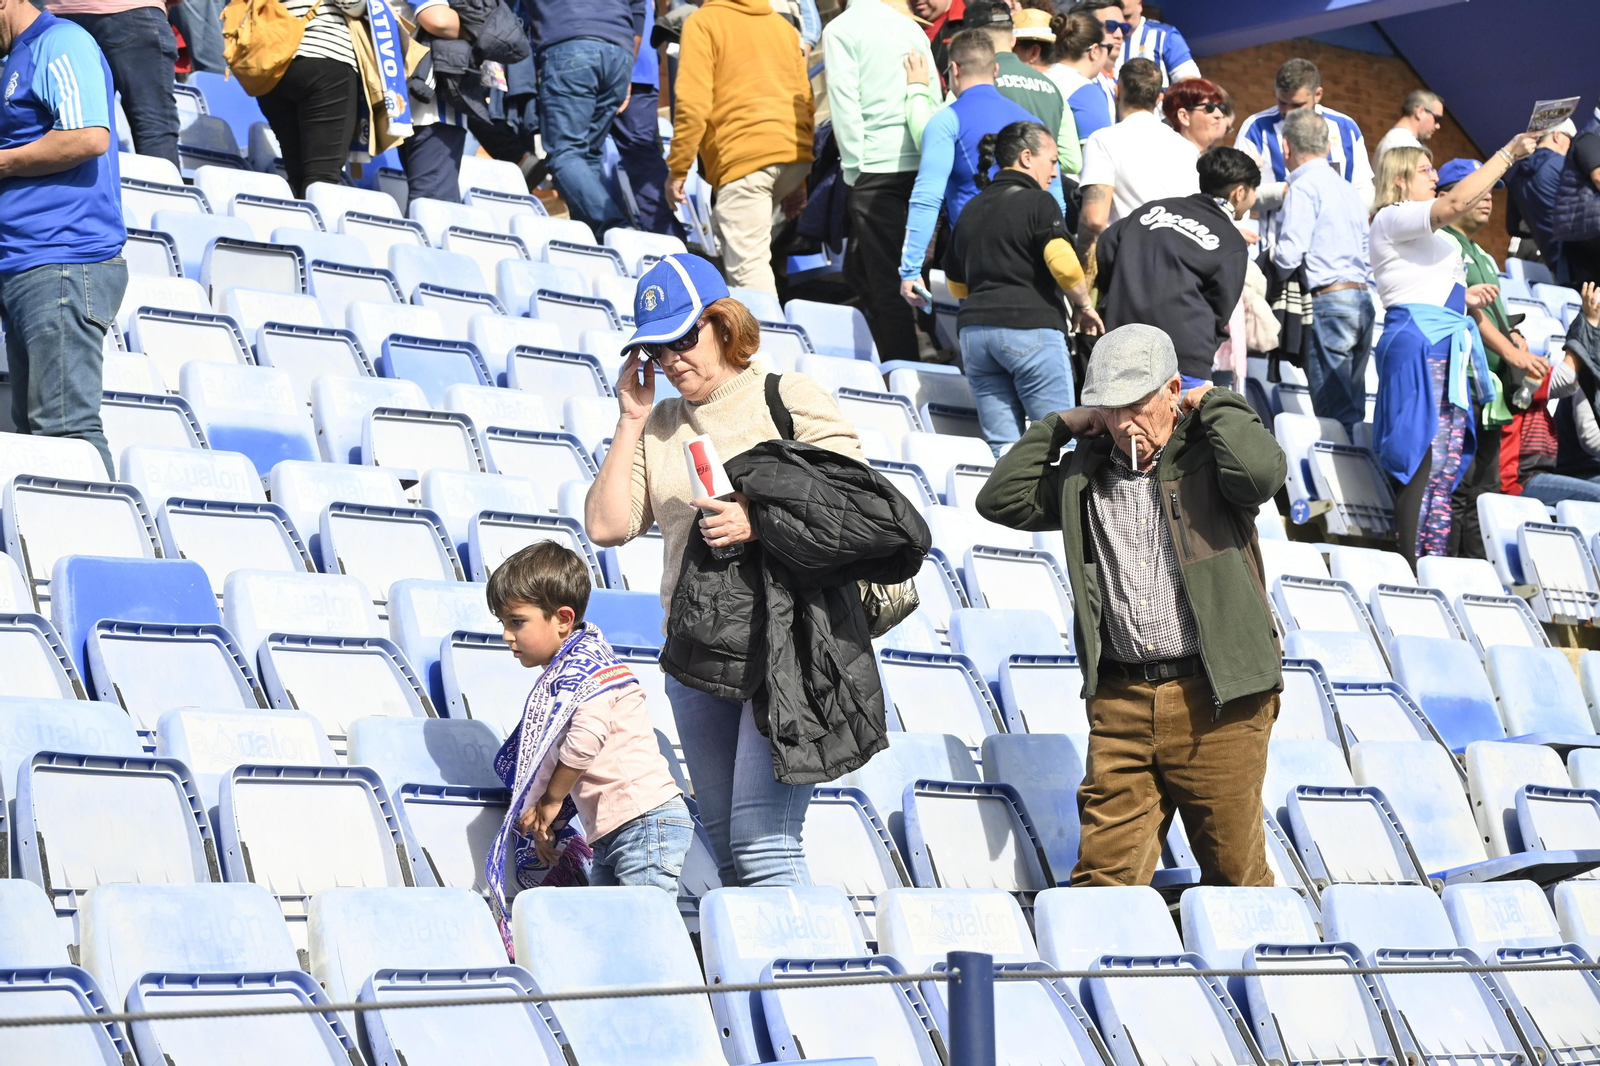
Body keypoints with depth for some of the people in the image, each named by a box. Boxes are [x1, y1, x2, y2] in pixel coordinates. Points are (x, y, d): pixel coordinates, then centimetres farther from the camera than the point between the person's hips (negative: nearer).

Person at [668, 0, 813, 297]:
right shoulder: (783, 25, 22)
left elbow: (693, 104, -8)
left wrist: (677, 170, -2)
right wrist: (800, 181, 26)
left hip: (744, 158, -7)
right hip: (793, 154, 7)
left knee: (748, 264, -8)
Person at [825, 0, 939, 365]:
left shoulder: (840, 30, -3)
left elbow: (846, 103, -8)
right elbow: (935, 98, 14)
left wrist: (853, 168, -3)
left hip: (877, 167, -6)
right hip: (921, 166, 6)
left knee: (886, 281, -2)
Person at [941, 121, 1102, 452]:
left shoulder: (971, 210, 19)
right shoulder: (1038, 202, -3)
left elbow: (957, 285, 23)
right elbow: (1063, 265, -16)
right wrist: (1083, 305, -1)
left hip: (973, 329, 6)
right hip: (1030, 326, -6)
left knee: (1002, 447, 4)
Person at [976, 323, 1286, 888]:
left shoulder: (1207, 456, -1)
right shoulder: (1086, 473, 13)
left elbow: (1263, 472, -22)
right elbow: (1000, 500, 12)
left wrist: (1215, 403, -7)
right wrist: (1057, 428, 10)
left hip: (1214, 698, -3)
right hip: (1120, 701, 4)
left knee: (1234, 869, 7)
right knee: (1103, 872, -1)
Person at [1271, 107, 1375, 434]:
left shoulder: (1303, 187, -6)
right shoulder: (1349, 189, 20)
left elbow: (1289, 255, -14)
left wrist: (1271, 253, 7)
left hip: (1327, 300, -8)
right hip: (1362, 298, 8)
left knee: (1334, 410, -10)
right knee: (1354, 408, 9)